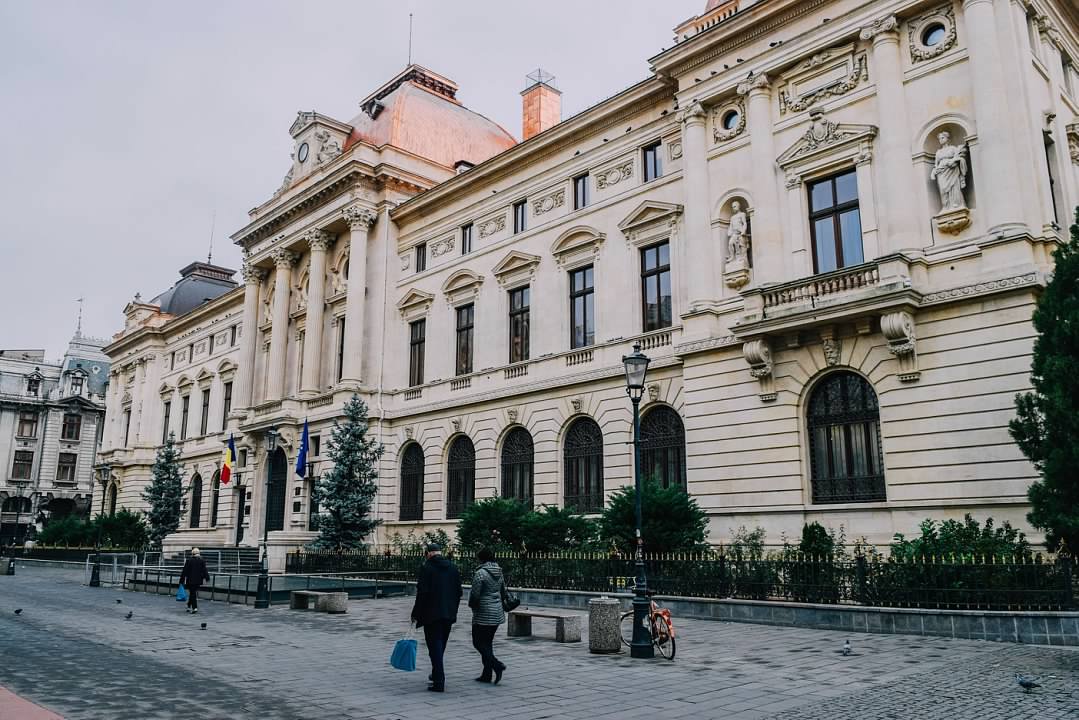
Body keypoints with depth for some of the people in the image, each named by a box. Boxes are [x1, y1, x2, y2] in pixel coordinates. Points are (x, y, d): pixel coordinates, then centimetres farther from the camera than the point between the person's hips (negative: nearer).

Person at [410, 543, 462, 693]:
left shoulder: (427, 568, -9)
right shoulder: (453, 568, 8)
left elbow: (422, 593, -15)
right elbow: (459, 592, 9)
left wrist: (416, 614, -6)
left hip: (432, 614, -6)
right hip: (449, 614, 6)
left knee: (435, 647, -2)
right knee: (440, 646, 20)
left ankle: (439, 682, -5)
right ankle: (436, 675, 33)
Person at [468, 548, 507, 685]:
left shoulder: (480, 573, -16)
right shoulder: (499, 572, 8)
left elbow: (475, 594, -15)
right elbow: (503, 592, 13)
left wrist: (472, 605, 4)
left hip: (483, 614, -8)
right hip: (497, 613, 8)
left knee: (478, 642, 2)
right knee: (488, 642, 14)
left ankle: (497, 665, -13)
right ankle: (487, 674, 15)